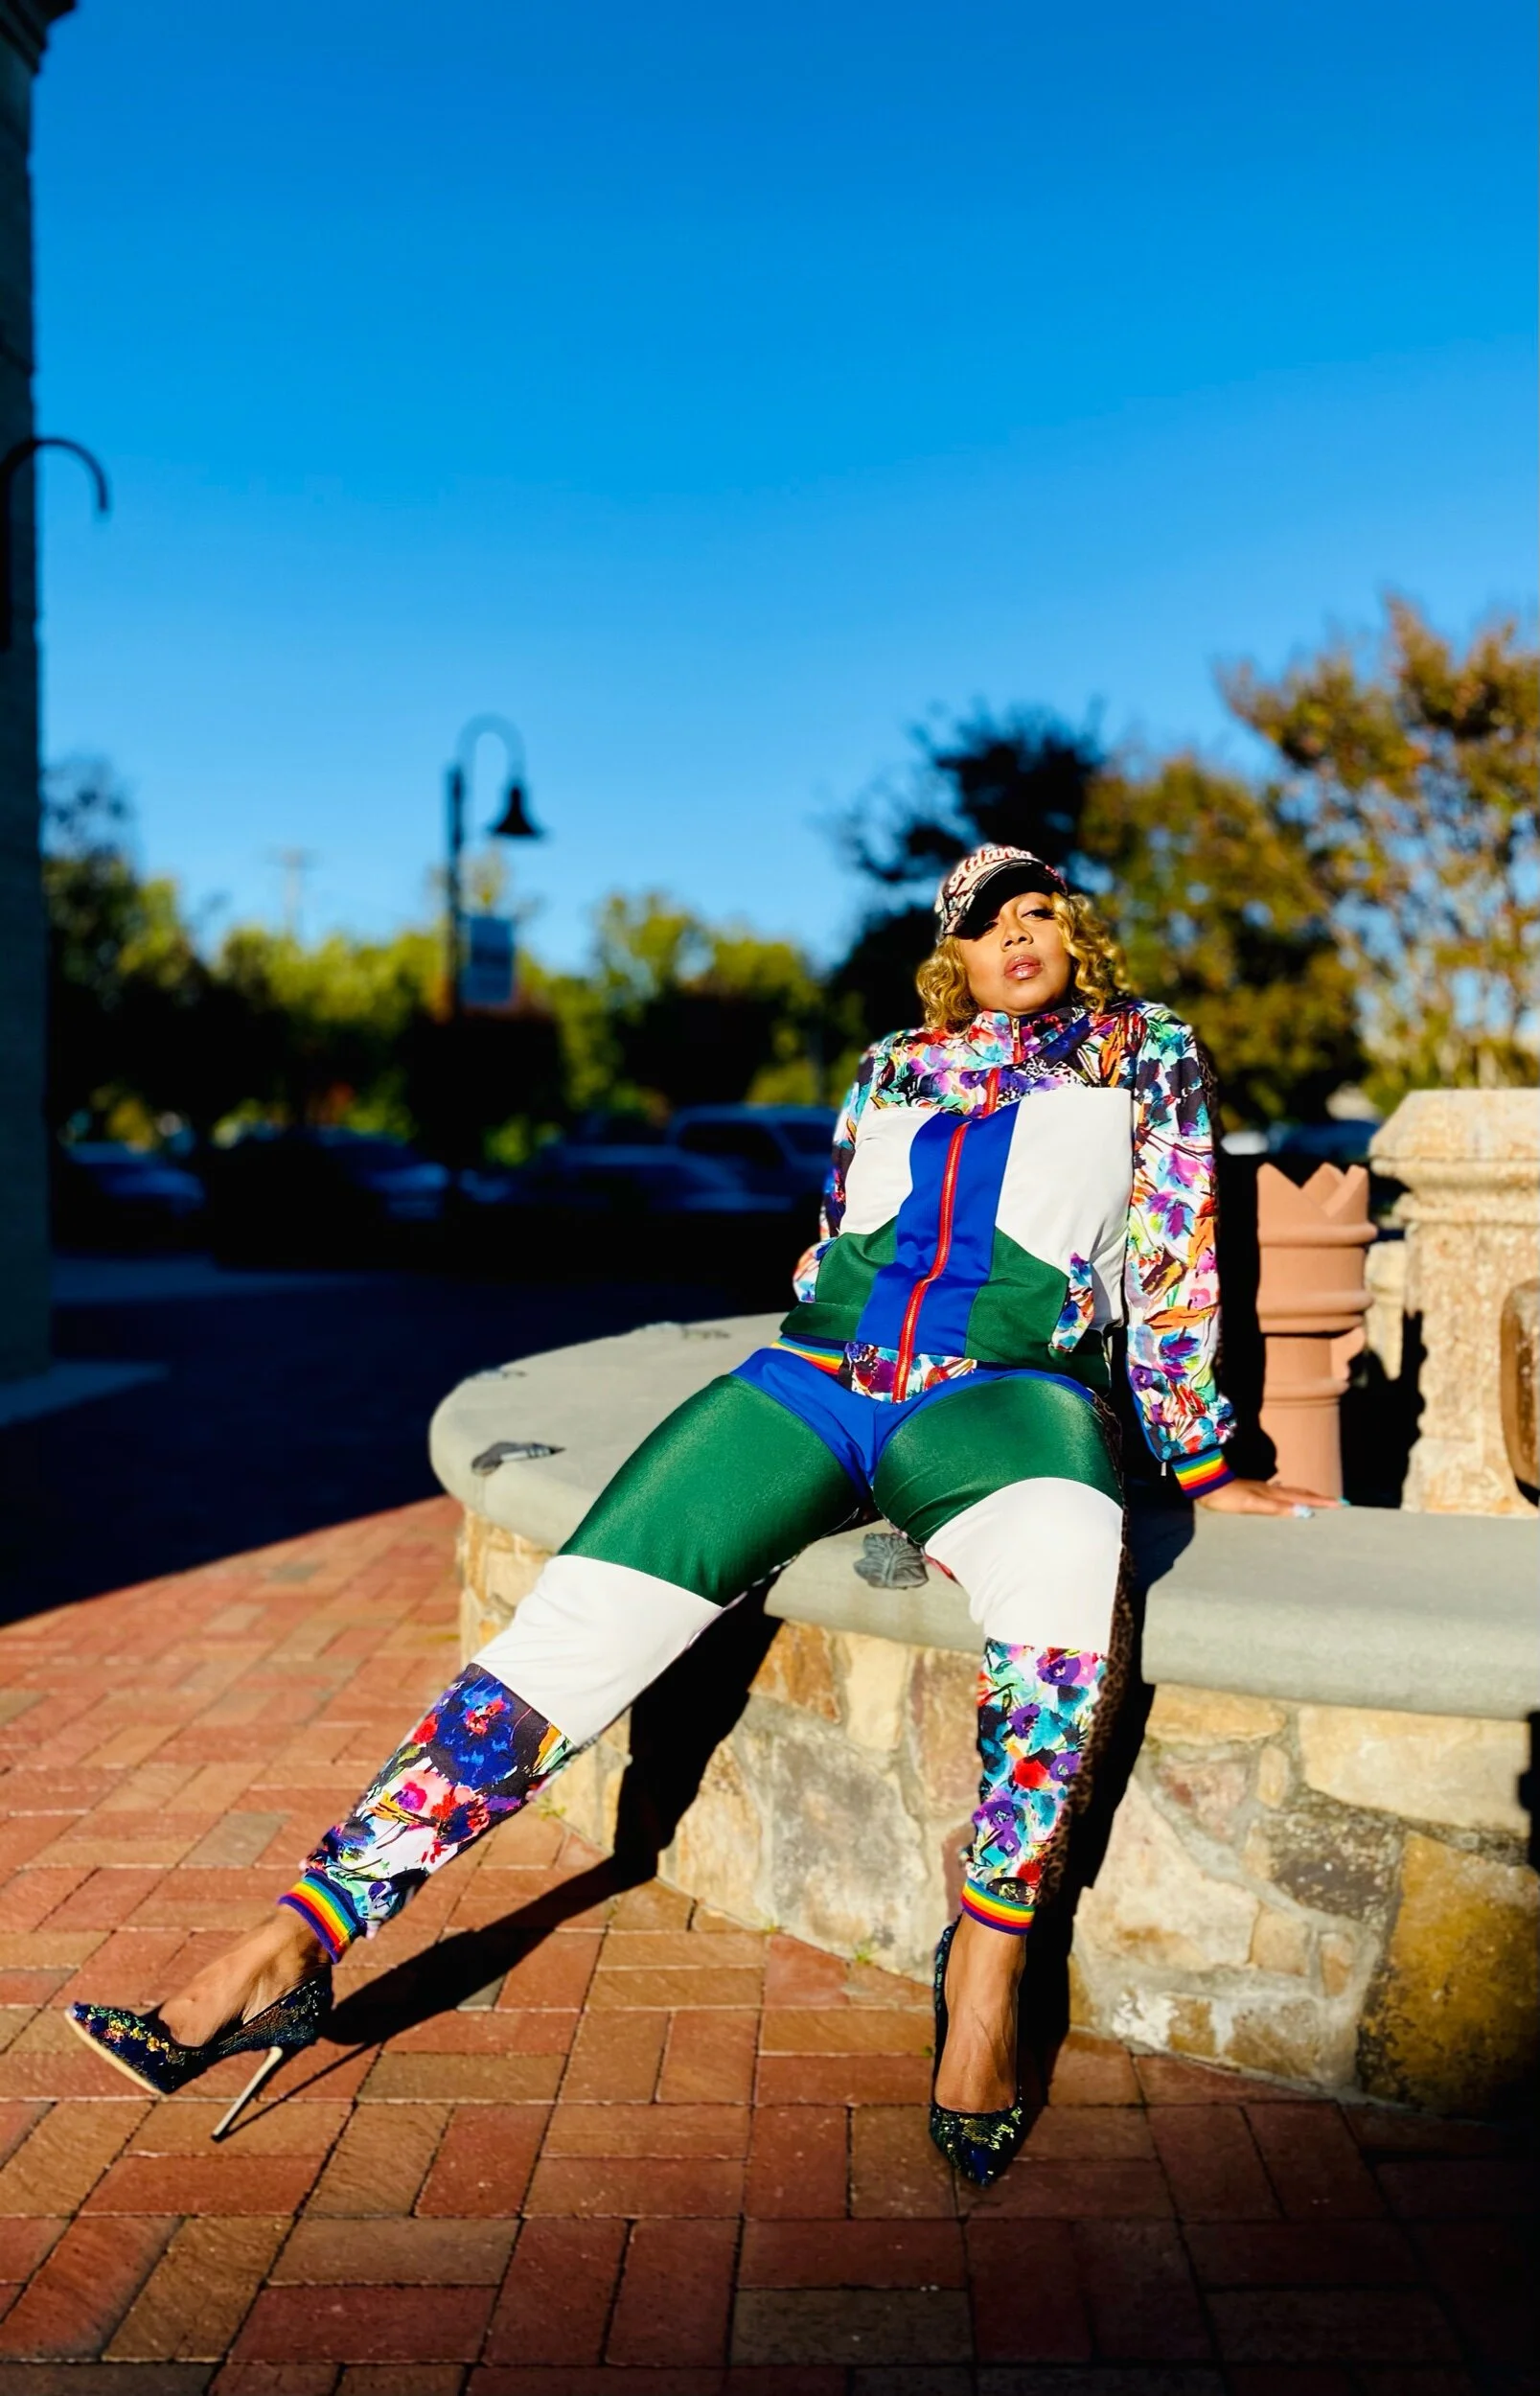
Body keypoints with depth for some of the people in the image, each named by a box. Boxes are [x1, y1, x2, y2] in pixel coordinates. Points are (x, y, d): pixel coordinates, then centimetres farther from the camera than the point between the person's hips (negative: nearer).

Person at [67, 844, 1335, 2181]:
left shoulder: (1148, 1050, 17)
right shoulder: (894, 1065, 24)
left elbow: (1172, 1259, 14)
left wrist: (1196, 1462, 13)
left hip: (1005, 1388, -3)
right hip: (820, 1372, 3)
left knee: (1061, 1554, -42)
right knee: (581, 1616, -16)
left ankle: (988, 1953, -25)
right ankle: (293, 1950, -15)